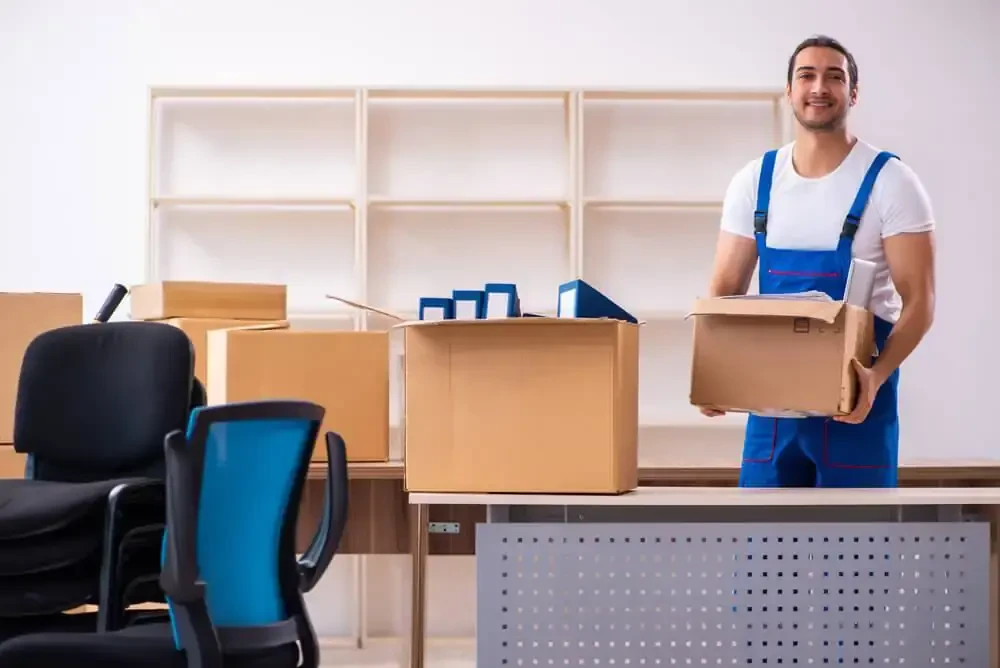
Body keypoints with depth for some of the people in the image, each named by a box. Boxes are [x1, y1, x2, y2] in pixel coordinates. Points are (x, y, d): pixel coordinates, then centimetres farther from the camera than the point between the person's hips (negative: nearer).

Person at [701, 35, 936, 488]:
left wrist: (876, 375, -27)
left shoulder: (889, 182, -6)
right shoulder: (754, 182, 5)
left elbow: (918, 300, -9)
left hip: (856, 393, -3)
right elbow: (726, 289, 8)